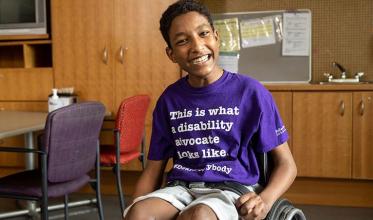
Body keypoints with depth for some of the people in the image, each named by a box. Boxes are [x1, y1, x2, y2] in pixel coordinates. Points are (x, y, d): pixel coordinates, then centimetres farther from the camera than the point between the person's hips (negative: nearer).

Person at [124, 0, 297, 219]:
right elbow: (153, 171, 15)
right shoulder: (169, 100, 8)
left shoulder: (251, 92, -2)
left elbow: (286, 164, 4)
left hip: (233, 190, -2)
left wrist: (265, 200, -17)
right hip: (181, 189, 3)